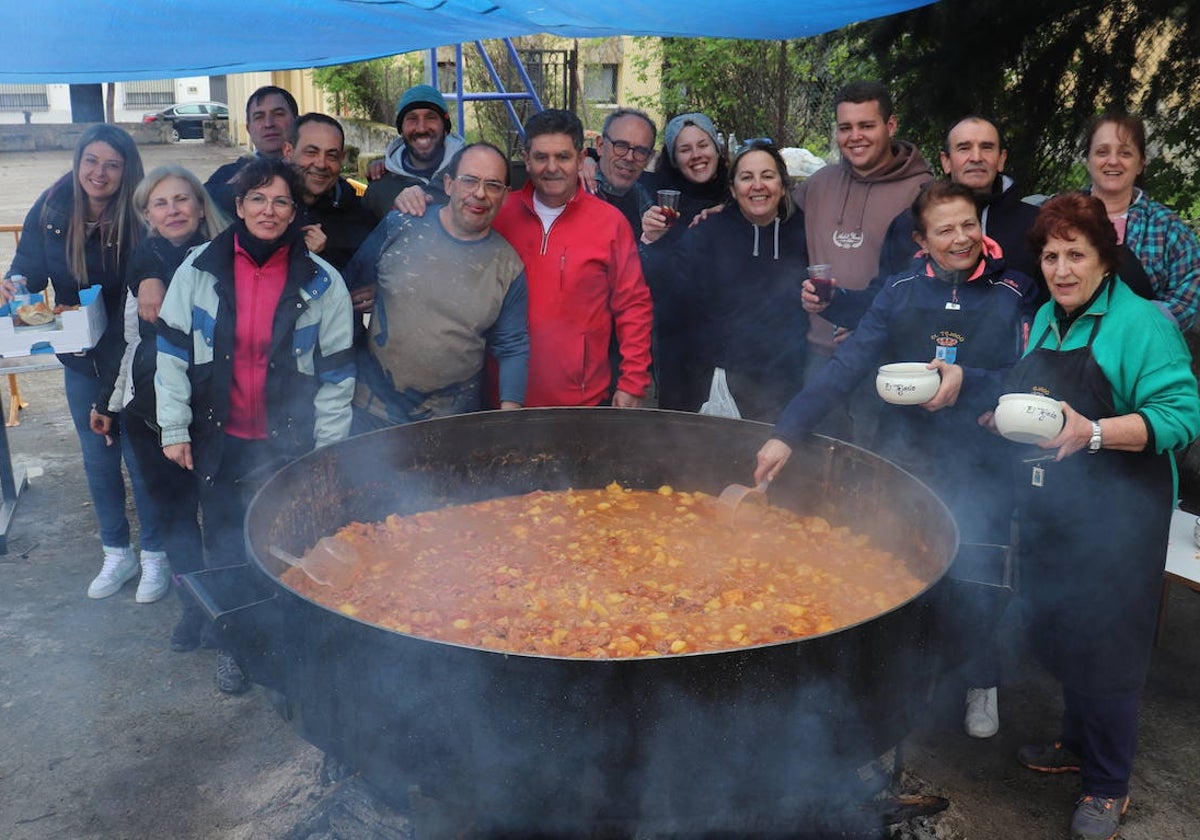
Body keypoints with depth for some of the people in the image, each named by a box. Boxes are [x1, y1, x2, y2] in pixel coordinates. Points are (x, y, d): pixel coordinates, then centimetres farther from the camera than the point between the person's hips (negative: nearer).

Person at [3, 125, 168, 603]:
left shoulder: (139, 217, -16)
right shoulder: (49, 210, -6)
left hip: (133, 359, -4)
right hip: (81, 361, 4)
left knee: (141, 457, 6)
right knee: (98, 460, 15)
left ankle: (154, 557, 25)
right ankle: (117, 554, 32)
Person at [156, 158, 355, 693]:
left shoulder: (322, 283, -5)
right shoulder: (199, 270, -3)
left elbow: (335, 373, -1)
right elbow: (172, 352, 1)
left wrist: (329, 448, -1)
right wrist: (174, 428, -1)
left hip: (289, 441, -1)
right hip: (218, 435, 2)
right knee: (224, 540, 10)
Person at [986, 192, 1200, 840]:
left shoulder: (1141, 322, -12)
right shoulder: (1044, 319, 11)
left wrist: (1093, 433, -32)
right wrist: (1004, 418, 6)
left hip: (1115, 517, -7)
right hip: (1047, 512, 7)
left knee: (1103, 647, 2)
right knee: (1056, 635, 17)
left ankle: (1108, 786, 20)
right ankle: (1078, 743, 39)